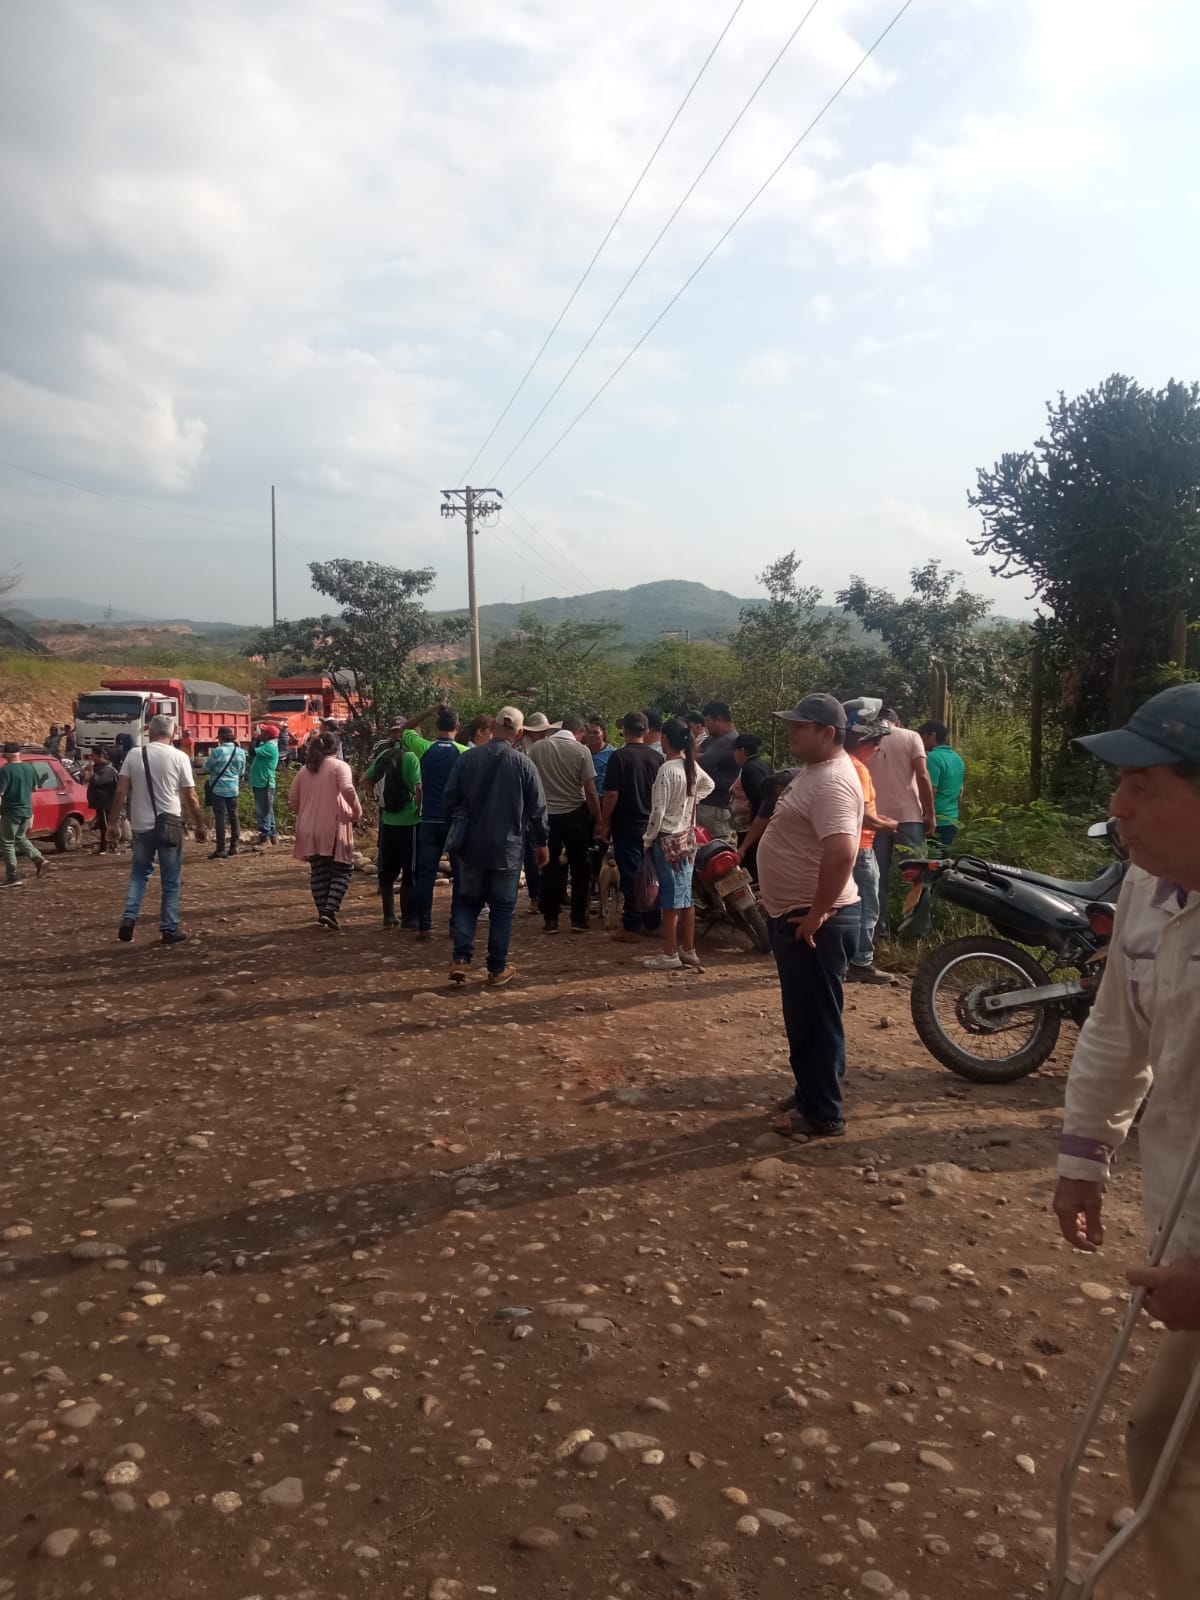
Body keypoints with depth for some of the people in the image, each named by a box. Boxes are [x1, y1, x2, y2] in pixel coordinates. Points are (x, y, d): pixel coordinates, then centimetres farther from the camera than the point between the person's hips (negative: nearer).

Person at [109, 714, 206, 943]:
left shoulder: (134, 756, 1)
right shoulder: (179, 757, -6)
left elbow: (120, 792, -2)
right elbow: (190, 798, -4)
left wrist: (113, 822, 7)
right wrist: (199, 825, 6)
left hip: (141, 826, 3)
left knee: (139, 873, 18)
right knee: (170, 880, 7)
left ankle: (129, 918, 4)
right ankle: (169, 929, 10)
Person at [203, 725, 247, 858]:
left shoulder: (217, 752, -15)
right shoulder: (240, 752, 0)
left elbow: (206, 769, -4)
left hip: (218, 789, -4)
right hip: (233, 789, 4)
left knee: (220, 818, -3)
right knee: (233, 817, 13)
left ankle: (220, 849, -3)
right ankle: (234, 846, 16)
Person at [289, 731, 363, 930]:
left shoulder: (305, 769, 12)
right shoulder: (339, 766, -4)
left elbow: (292, 798, 13)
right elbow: (347, 789, -21)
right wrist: (357, 810, -9)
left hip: (310, 830, 5)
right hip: (333, 827, -5)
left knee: (318, 872, 13)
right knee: (342, 870, 3)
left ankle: (323, 912, 15)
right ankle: (330, 909, -13)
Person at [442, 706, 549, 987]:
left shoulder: (468, 758, -3)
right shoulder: (523, 764, -8)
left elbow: (449, 799, 1)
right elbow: (537, 808, -3)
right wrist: (541, 842, 10)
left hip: (470, 844, 2)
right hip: (507, 846, -2)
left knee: (468, 902, 14)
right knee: (502, 907, 8)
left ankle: (461, 959, 0)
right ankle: (497, 969, 13)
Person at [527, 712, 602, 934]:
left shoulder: (537, 749, 0)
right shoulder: (581, 750, -8)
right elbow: (590, 792, -11)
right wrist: (598, 820, -3)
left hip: (546, 814, 2)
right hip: (574, 814, -2)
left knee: (550, 867, 10)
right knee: (580, 868, 10)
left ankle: (550, 919, 11)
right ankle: (578, 919, 11)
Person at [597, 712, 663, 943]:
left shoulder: (619, 756, -12)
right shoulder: (657, 757, 4)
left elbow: (611, 794, -16)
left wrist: (604, 823, -6)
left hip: (627, 826, -5)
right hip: (652, 826, 5)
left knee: (631, 876, -1)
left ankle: (631, 927, 2)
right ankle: (652, 923, 20)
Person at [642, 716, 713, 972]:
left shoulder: (667, 769, -20)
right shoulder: (692, 766, 4)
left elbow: (658, 810, -20)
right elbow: (709, 785, 26)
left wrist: (648, 839, -8)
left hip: (668, 839, -8)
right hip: (687, 837, 8)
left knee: (670, 897, -1)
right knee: (685, 895, 14)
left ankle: (670, 955, 5)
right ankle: (688, 950, 21)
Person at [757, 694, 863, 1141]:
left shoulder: (832, 781, -22)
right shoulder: (814, 772, 12)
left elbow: (841, 852, -34)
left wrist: (817, 914, -27)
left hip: (813, 922, -11)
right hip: (794, 915, 11)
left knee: (816, 1020, 1)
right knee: (802, 1017, 20)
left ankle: (823, 1113, 12)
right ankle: (809, 1094, 33)